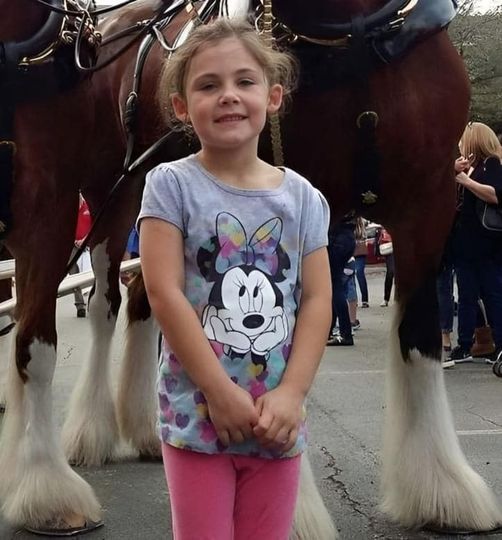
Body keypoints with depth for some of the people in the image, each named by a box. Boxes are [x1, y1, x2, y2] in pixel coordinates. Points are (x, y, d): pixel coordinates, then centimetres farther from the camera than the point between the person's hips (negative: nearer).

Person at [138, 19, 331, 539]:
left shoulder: (301, 197, 3)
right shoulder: (172, 185, -6)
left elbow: (317, 299, 1)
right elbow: (164, 294, -13)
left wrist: (291, 393, -10)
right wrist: (221, 392, -15)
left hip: (276, 419, 3)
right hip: (197, 413, -3)